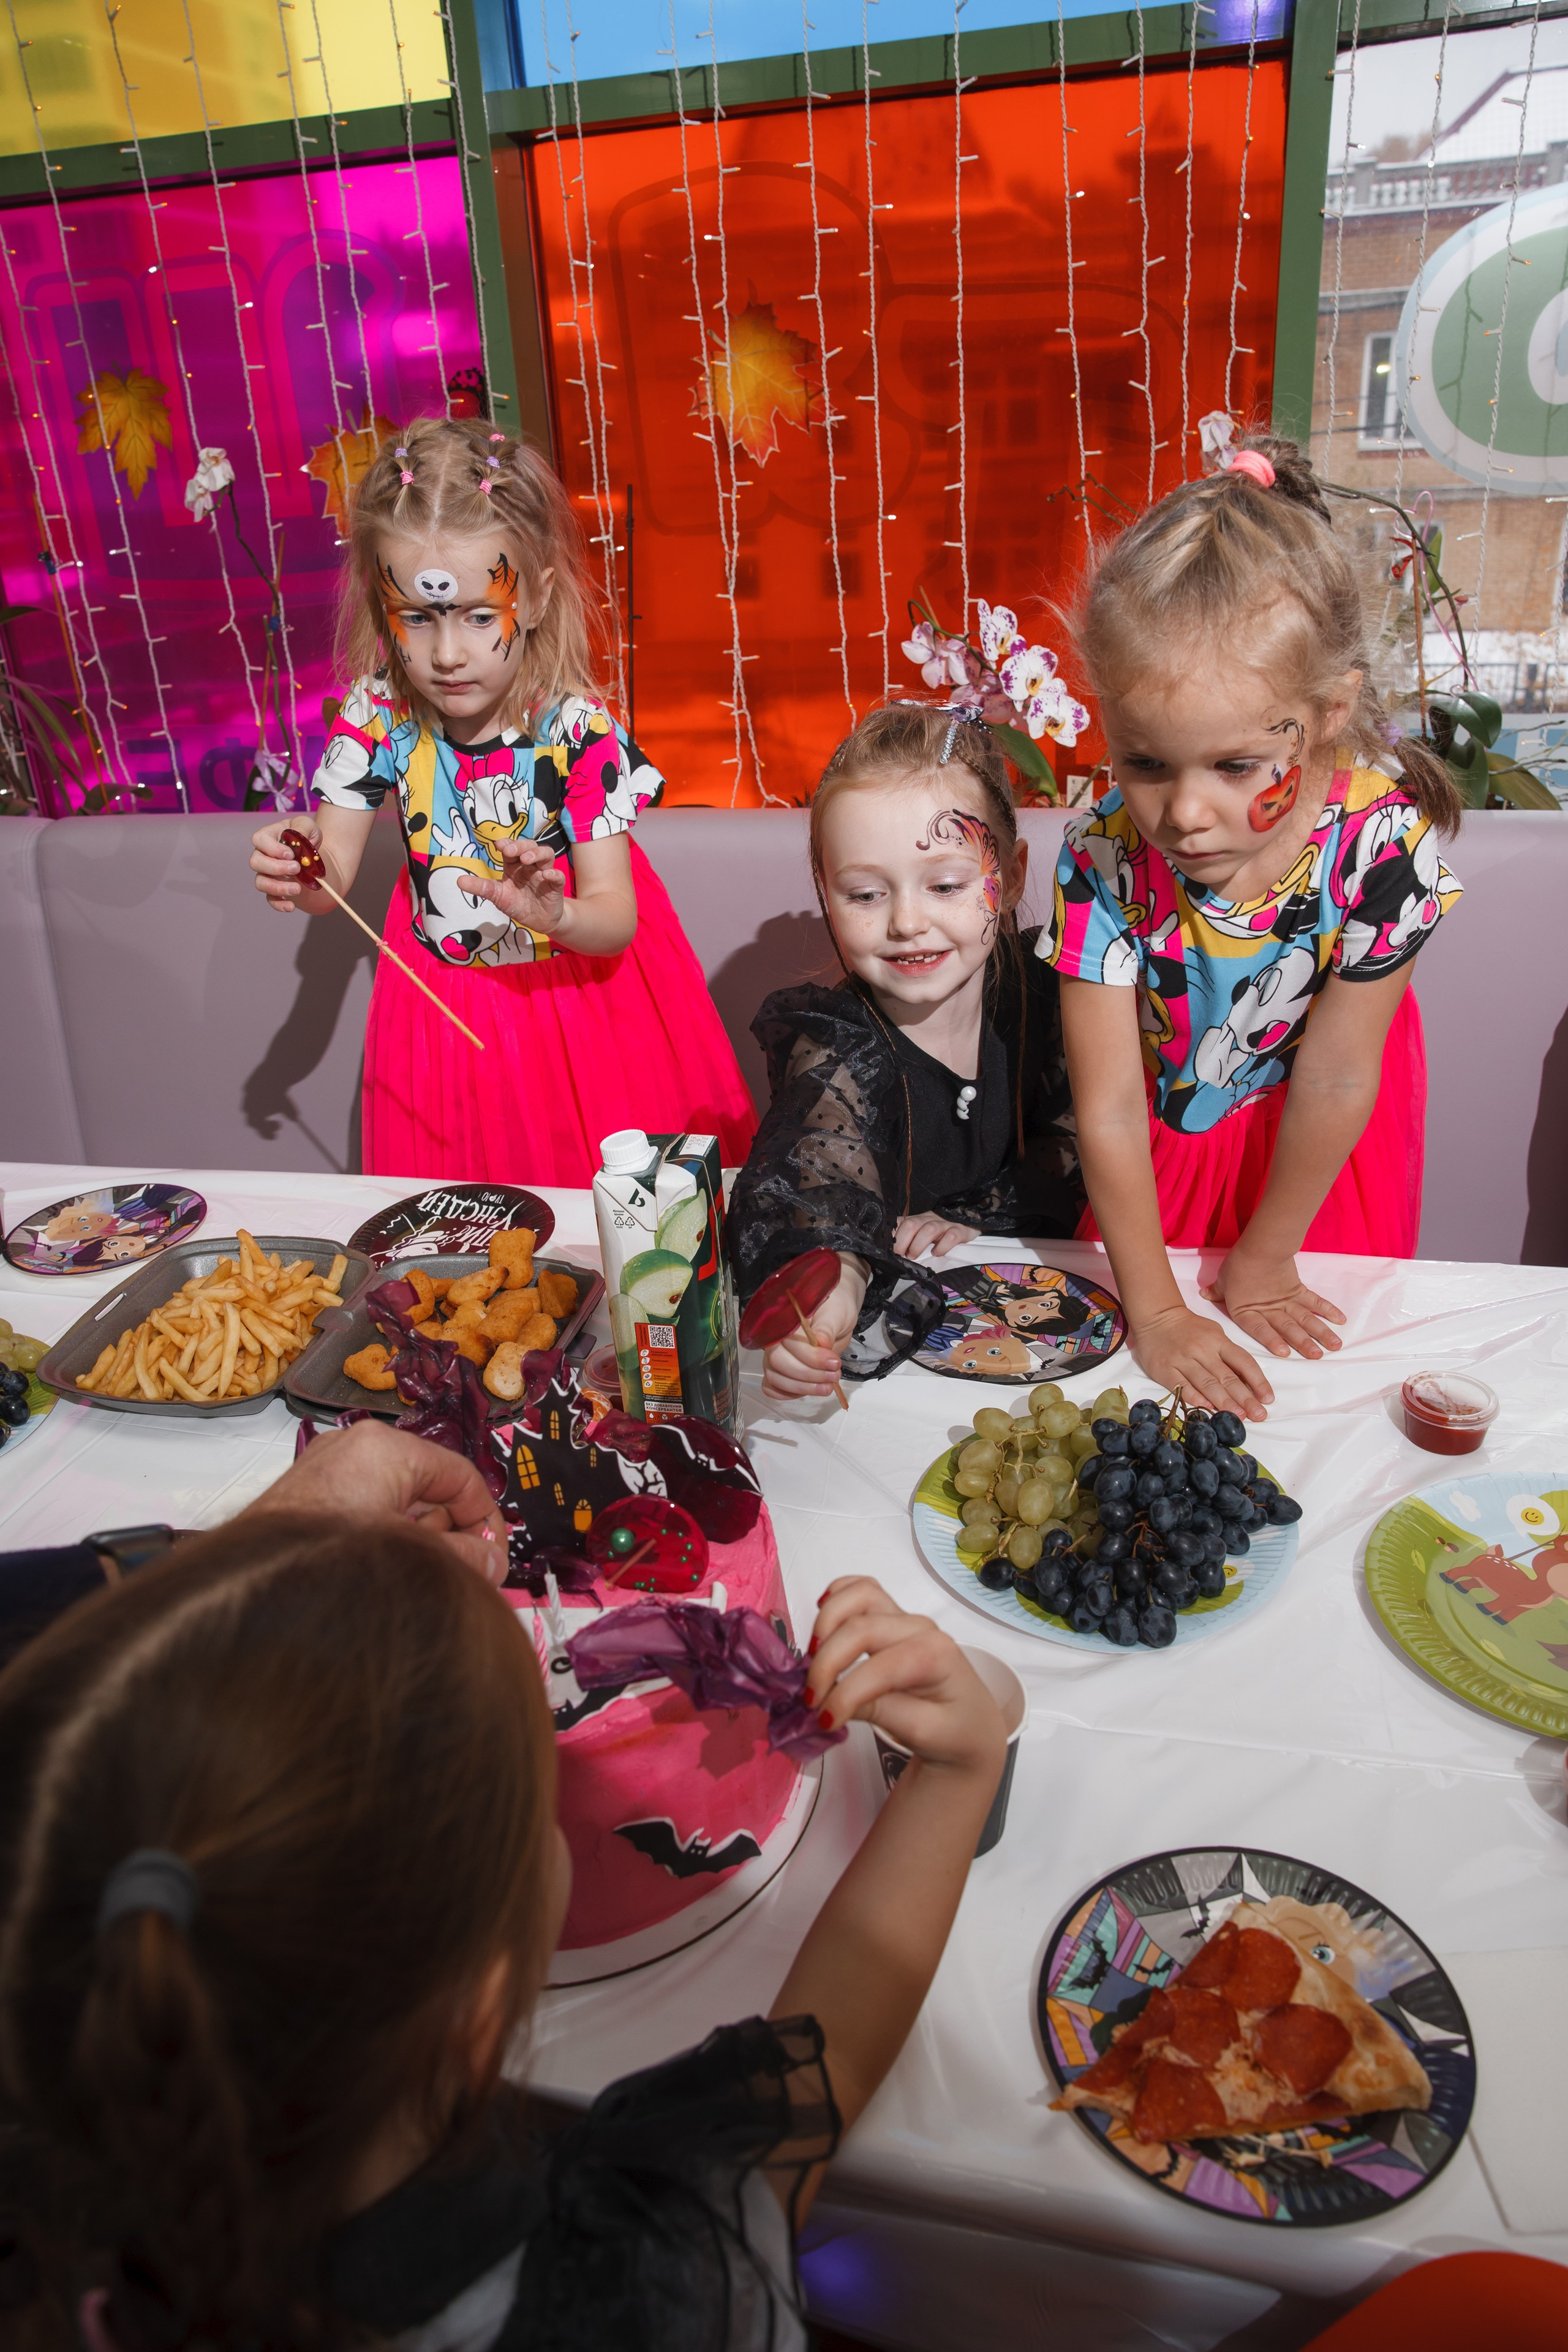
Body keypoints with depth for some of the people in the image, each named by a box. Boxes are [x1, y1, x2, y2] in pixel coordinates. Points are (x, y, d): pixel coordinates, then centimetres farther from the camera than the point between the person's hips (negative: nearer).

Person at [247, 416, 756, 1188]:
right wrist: (296, 872, -32)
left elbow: (616, 921, -23)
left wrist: (557, 916, -45)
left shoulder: (577, 730, -22)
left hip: (575, 993, -3)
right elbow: (331, 878, -8)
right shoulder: (378, 715, -12)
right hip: (445, 1007, 3)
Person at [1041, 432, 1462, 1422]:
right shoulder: (1105, 862, -31)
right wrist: (1154, 1310, -23)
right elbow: (1110, 1109, -27)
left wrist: (1263, 1258, -11)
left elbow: (1336, 1079, -22)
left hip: (1313, 1138, 0)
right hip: (1172, 1132, 1)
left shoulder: (1382, 844, -33)